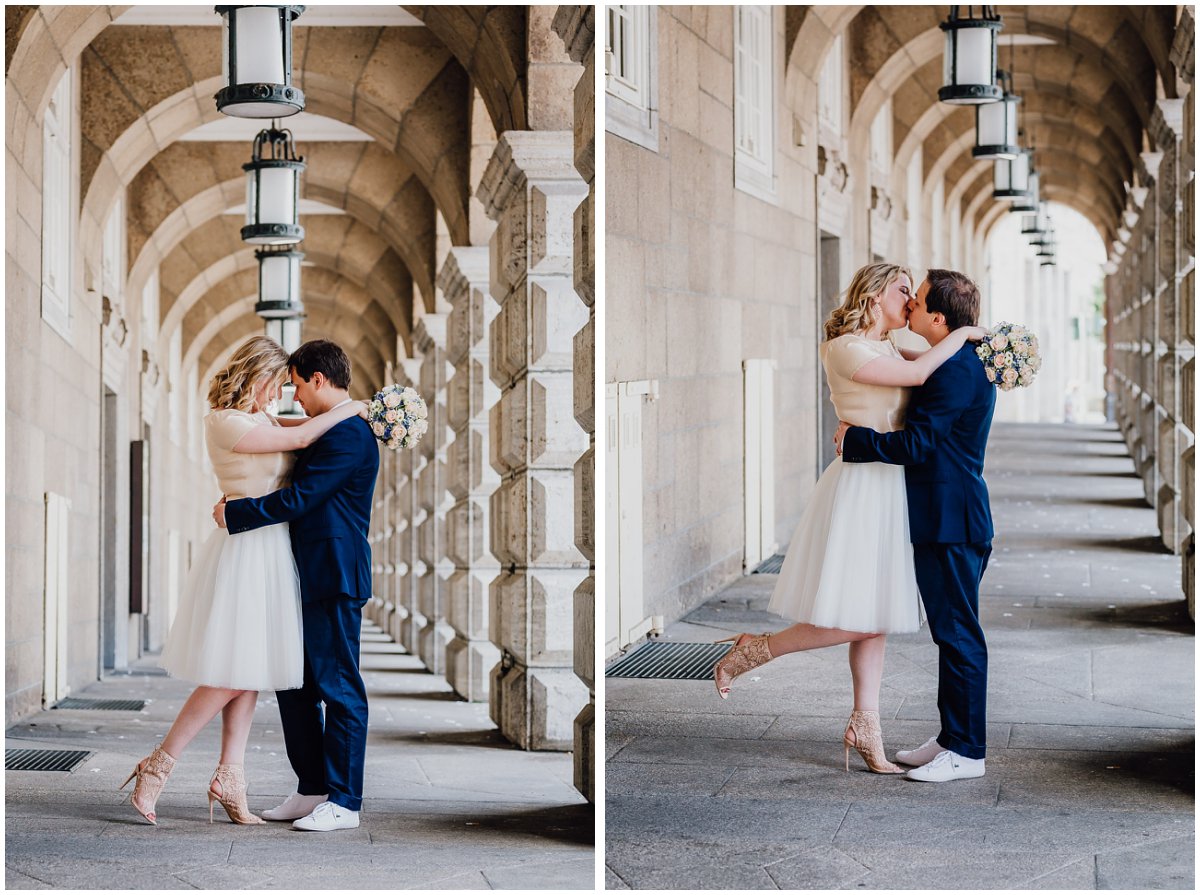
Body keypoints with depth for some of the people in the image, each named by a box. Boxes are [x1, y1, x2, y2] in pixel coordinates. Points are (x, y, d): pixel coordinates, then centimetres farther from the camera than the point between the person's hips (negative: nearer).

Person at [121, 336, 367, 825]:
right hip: (245, 551, -9)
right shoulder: (224, 423, -13)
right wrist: (350, 409, -4)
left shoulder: (261, 420, 13)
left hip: (270, 553, 9)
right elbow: (301, 437, -17)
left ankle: (228, 778, 9)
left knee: (251, 673, 7)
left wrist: (370, 412, 10)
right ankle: (158, 766, -2)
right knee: (233, 673, -9)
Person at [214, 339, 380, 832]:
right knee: (294, 684, 13)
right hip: (311, 577, 11)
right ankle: (313, 790, 19)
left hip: (334, 577, -11)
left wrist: (234, 513, -11)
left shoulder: (348, 434, -15)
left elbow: (299, 499, -19)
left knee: (338, 688, -5)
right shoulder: (333, 431, 18)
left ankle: (344, 802, -1)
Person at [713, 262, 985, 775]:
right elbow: (918, 373, -20)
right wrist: (962, 334, -7)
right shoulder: (844, 349, -12)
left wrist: (982, 347, 11)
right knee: (855, 622, -10)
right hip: (860, 486, -9)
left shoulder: (888, 352, 15)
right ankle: (752, 651, 4)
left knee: (876, 619, 9)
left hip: (888, 489, 9)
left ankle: (864, 726, 14)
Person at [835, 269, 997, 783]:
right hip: (947, 519, 11)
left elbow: (916, 444, -21)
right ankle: (952, 738, 23)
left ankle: (967, 752, 0)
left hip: (951, 523, -11)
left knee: (958, 634, -5)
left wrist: (854, 440, -10)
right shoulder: (965, 362, 15)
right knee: (952, 633, 15)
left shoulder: (957, 368, -18)